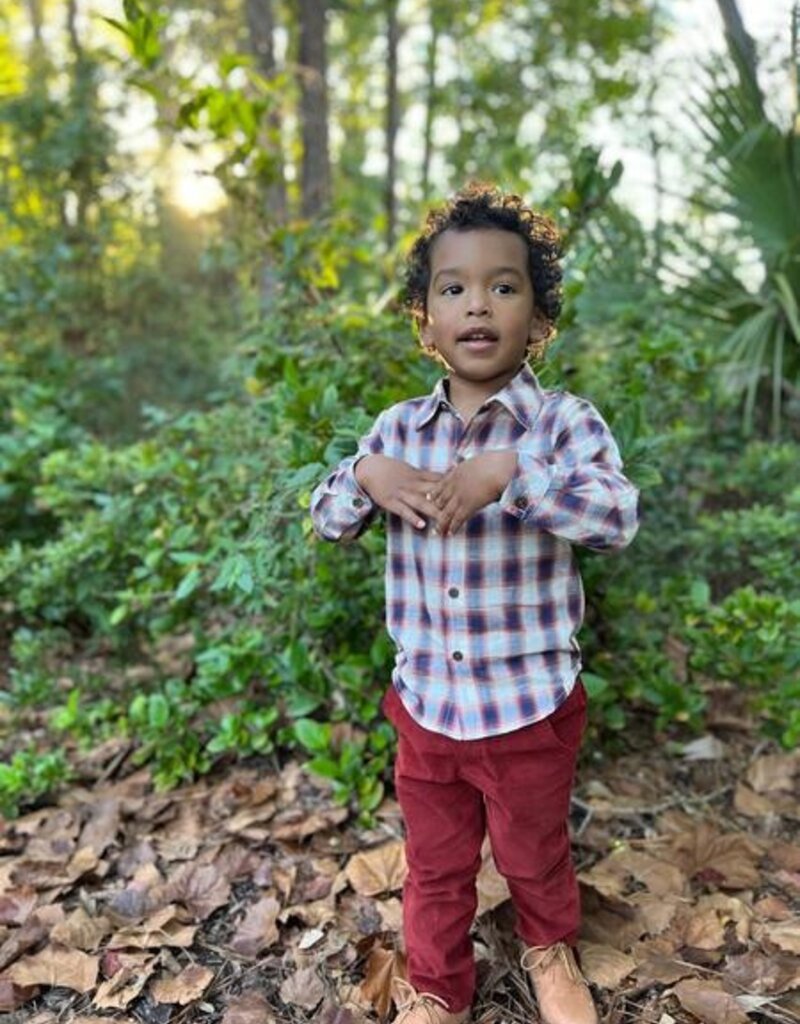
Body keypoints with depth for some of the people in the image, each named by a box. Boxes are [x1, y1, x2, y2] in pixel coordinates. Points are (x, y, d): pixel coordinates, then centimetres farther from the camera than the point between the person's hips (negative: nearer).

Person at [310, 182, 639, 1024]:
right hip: (424, 702, 3)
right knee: (435, 865, 23)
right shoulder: (398, 429, -3)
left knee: (533, 853, 25)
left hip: (531, 707, -2)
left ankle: (551, 953, 57)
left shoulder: (563, 422, -14)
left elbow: (617, 519, -28)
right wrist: (365, 474, -18)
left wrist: (509, 471, -37)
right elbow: (327, 521, 3)